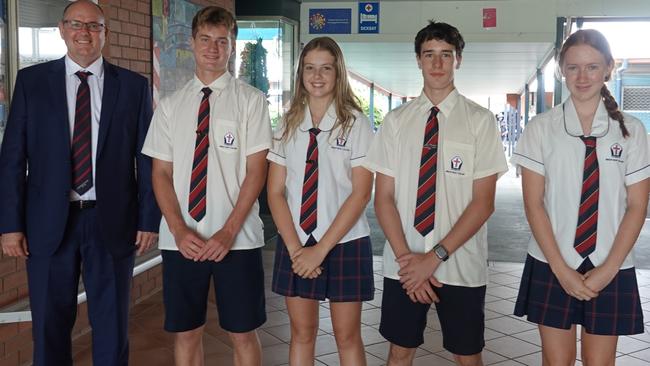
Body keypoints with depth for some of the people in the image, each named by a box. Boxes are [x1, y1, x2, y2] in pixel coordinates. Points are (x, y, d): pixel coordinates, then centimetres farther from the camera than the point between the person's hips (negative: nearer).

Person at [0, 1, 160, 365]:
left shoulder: (134, 86, 3)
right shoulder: (31, 80, 3)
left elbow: (147, 159, 2)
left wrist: (149, 219, -1)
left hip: (112, 222, 0)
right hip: (49, 222, 1)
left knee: (113, 325, 11)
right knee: (50, 325, 12)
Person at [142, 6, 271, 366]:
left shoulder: (250, 100, -1)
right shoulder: (170, 106, 8)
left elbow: (256, 171, -5)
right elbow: (161, 174, 6)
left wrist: (228, 232, -12)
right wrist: (179, 231, -8)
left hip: (237, 239, -2)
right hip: (180, 240, 3)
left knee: (242, 333, 7)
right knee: (186, 333, 12)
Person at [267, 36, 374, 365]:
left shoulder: (355, 123, -5)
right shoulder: (288, 125, 4)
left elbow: (361, 193, -10)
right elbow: (275, 191, 2)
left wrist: (322, 249, -13)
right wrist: (294, 247, -9)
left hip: (344, 242, -3)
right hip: (295, 243, 3)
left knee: (347, 335, 7)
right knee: (301, 333, 12)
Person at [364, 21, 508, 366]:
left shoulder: (480, 120, -4)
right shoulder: (396, 120, 3)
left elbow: (483, 202, -7)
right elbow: (383, 197, 1)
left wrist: (436, 256, -12)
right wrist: (405, 257, -9)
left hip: (461, 265, -1)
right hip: (403, 265, 2)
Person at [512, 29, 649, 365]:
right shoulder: (541, 128, -3)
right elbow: (534, 205, -4)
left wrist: (608, 270, -7)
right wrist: (561, 269, -9)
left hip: (611, 269, 1)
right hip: (552, 266, -1)